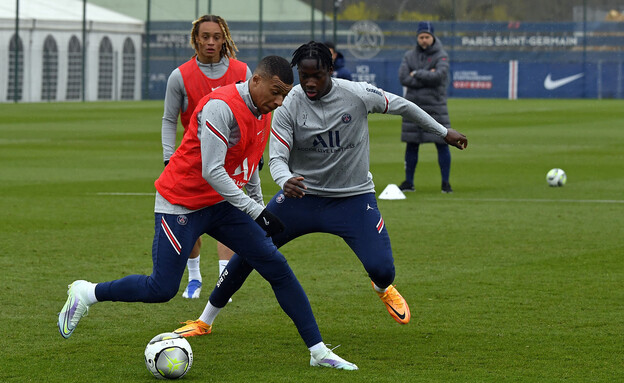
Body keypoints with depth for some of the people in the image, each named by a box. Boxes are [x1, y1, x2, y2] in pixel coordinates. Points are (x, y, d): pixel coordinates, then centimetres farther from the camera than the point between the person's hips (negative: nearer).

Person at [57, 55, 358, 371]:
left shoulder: (263, 112, 4)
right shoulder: (221, 106, -24)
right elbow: (212, 172, -28)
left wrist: (260, 207, 23)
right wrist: (256, 212, -27)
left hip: (222, 202, 8)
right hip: (181, 203, -8)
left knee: (276, 267, -2)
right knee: (162, 289, -9)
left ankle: (318, 351, 1)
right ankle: (85, 294, 14)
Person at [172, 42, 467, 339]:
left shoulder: (358, 95, -14)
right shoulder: (288, 106, -14)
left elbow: (401, 106, 2)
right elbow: (276, 158, -16)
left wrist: (444, 132, 14)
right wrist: (285, 181, -40)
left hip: (354, 197, 0)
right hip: (301, 193, 0)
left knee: (381, 268, -15)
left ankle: (383, 288, 27)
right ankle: (204, 321, 10)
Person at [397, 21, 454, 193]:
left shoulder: (441, 56, 0)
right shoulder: (409, 56, 10)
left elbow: (439, 76, -17)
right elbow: (403, 78, -5)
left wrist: (416, 74, -8)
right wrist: (427, 77, -12)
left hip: (436, 106, -3)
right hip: (413, 107, 3)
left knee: (442, 144, -5)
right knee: (411, 145, 6)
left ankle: (445, 182, 3)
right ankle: (409, 182, 14)